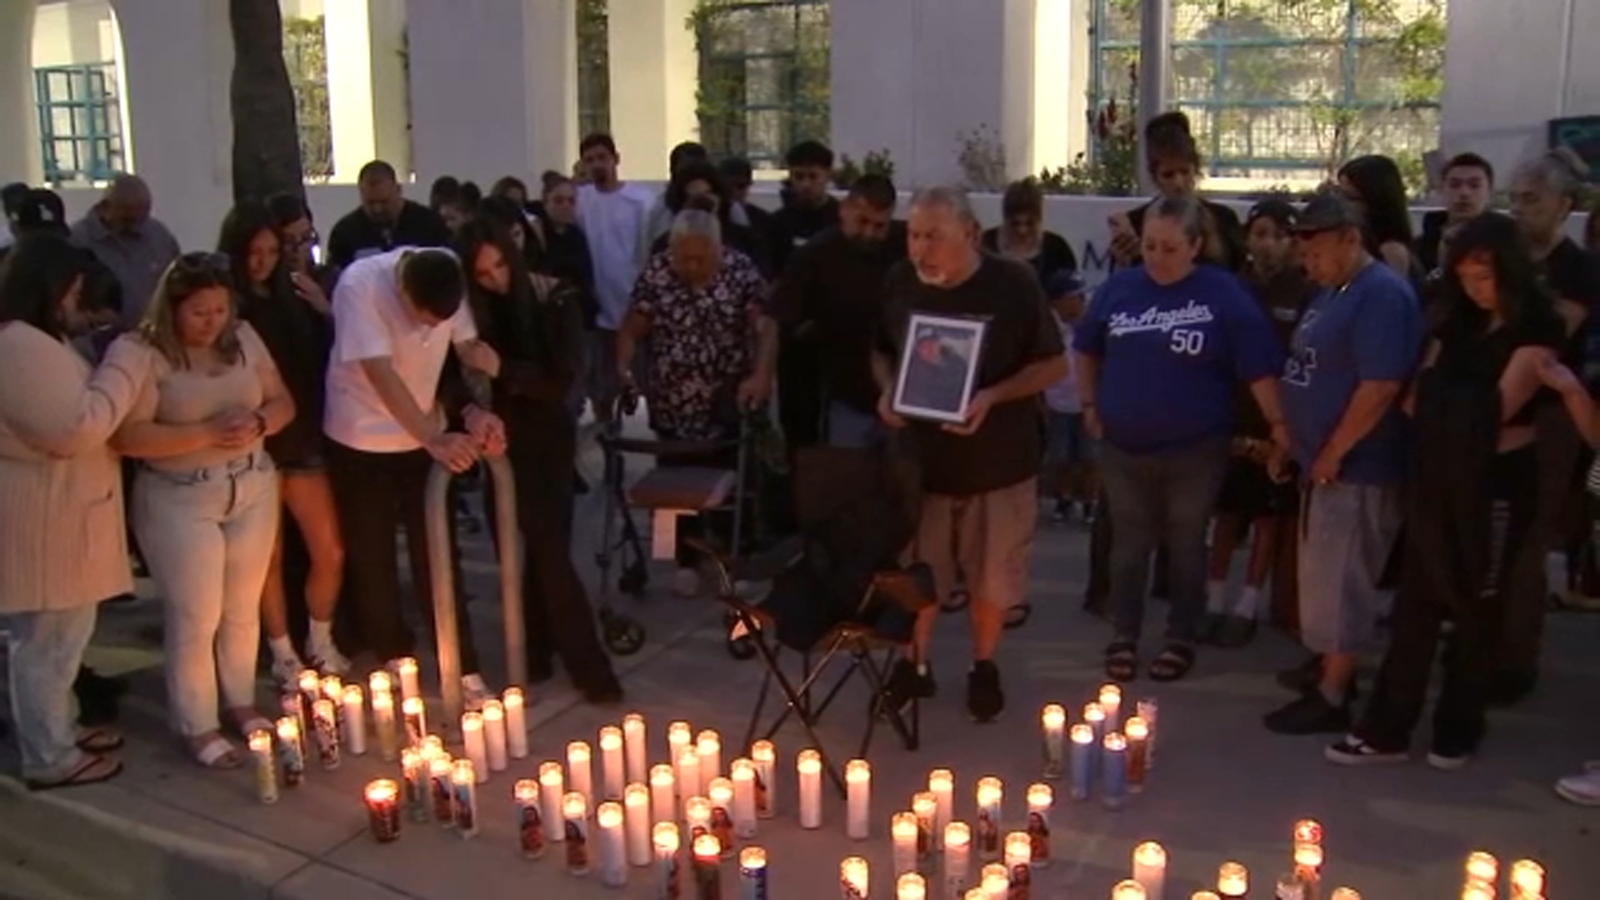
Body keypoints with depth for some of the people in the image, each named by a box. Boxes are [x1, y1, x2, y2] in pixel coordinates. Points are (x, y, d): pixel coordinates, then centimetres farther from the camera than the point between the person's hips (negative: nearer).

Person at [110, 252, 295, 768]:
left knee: (244, 607, 13)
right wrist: (208, 433, -26)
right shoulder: (142, 353, -14)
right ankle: (197, 727, 17)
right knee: (196, 618, 1)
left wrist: (258, 424, -14)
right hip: (179, 500, -5)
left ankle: (241, 703, 32)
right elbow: (127, 437, -20)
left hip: (254, 488, 5)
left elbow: (282, 402, 8)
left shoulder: (243, 338, 3)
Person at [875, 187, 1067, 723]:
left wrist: (992, 397, -24)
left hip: (999, 462, -2)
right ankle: (914, 665, 35)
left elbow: (1053, 365, -9)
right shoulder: (900, 284, -3)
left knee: (993, 576, 12)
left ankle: (983, 669, 34)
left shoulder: (1014, 285, -14)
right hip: (920, 456, 3)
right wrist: (887, 390, -10)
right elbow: (882, 352, 12)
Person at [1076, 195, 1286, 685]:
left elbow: (1259, 367, -11)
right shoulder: (1120, 287, 1)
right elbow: (1087, 350, 14)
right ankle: (1123, 638, 25)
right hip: (1124, 446, 2)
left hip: (1195, 449, -2)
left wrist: (1278, 424, -15)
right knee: (1129, 544, 12)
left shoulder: (1223, 293, -9)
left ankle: (1181, 639, 27)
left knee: (1185, 545, 12)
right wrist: (1090, 404, 8)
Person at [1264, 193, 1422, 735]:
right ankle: (1328, 664, 34)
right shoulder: (1334, 292, 14)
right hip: (1324, 462, 10)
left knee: (1339, 580, -1)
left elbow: (1380, 387, -25)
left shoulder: (1382, 295, -18)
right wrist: (1297, 444, 15)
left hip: (1354, 467, -10)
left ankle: (1331, 697, 8)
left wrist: (1332, 455, -19)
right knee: (1323, 575, 19)